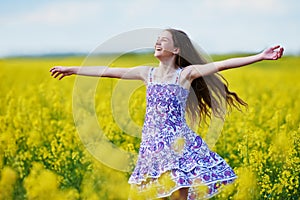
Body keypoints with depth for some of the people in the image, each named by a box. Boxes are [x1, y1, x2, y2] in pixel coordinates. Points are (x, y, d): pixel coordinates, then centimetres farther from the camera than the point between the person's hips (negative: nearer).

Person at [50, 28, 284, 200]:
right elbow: (108, 71, 13)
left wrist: (261, 56, -21)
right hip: (152, 143, 5)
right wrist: (72, 69, 18)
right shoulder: (147, 73, 9)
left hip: (176, 142, -4)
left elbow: (221, 65, -12)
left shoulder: (187, 73, -3)